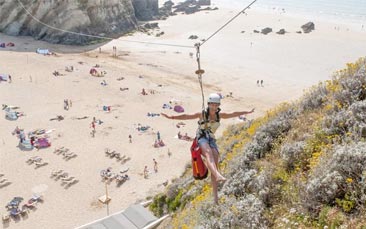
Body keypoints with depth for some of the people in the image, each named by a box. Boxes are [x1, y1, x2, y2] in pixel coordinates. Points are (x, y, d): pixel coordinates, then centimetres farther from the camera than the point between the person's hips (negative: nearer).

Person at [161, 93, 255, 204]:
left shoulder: (219, 115, 7)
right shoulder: (202, 114, -6)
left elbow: (233, 114, 19)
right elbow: (186, 116, -13)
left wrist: (247, 112, 29)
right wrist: (171, 117, -22)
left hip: (212, 140, 4)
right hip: (202, 139, -4)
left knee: (215, 165, -11)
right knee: (209, 153, -37)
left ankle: (215, 193, -5)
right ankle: (218, 175, -63)